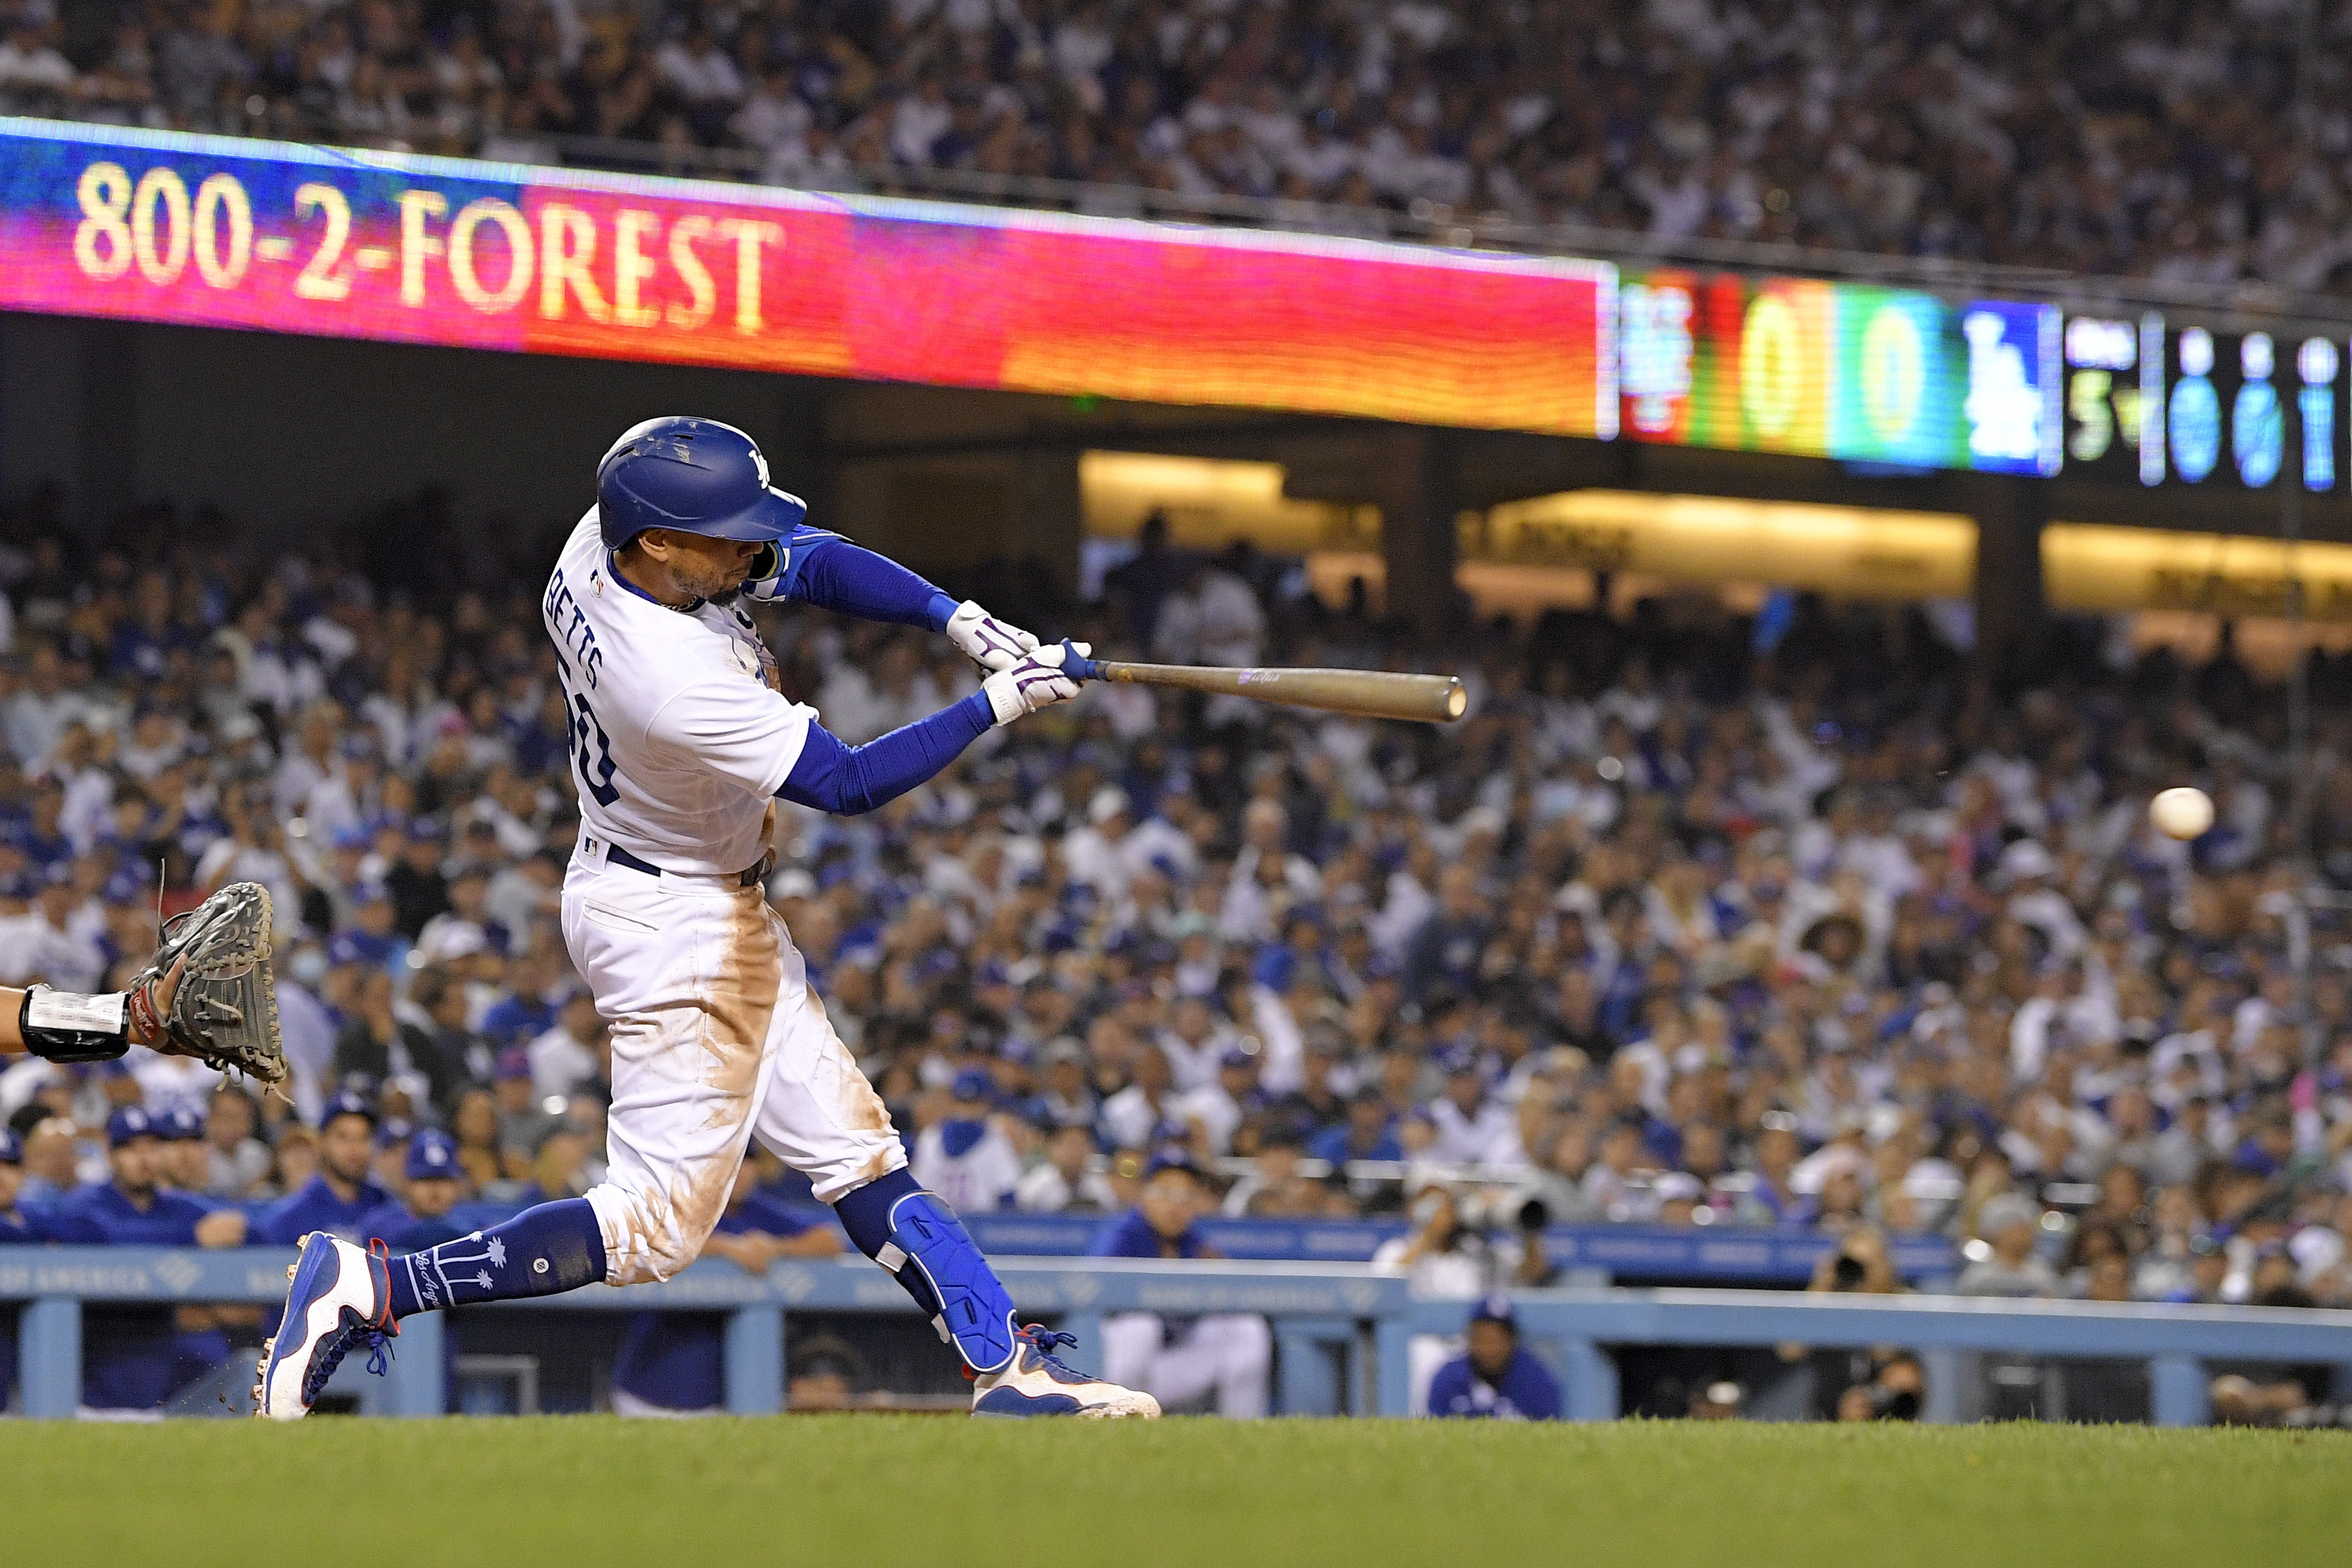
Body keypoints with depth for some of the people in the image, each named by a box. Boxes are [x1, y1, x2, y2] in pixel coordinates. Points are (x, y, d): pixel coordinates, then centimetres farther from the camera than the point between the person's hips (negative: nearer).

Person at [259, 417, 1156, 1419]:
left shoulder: (607, 541, -11)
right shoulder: (681, 683, -34)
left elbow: (814, 563, -1)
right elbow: (849, 784, -23)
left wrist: (963, 622, -12)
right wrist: (996, 707, -17)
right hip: (678, 930, -10)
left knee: (853, 1150, 12)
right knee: (659, 1224, -7)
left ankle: (1008, 1368, 17)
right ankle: (369, 1290, -9)